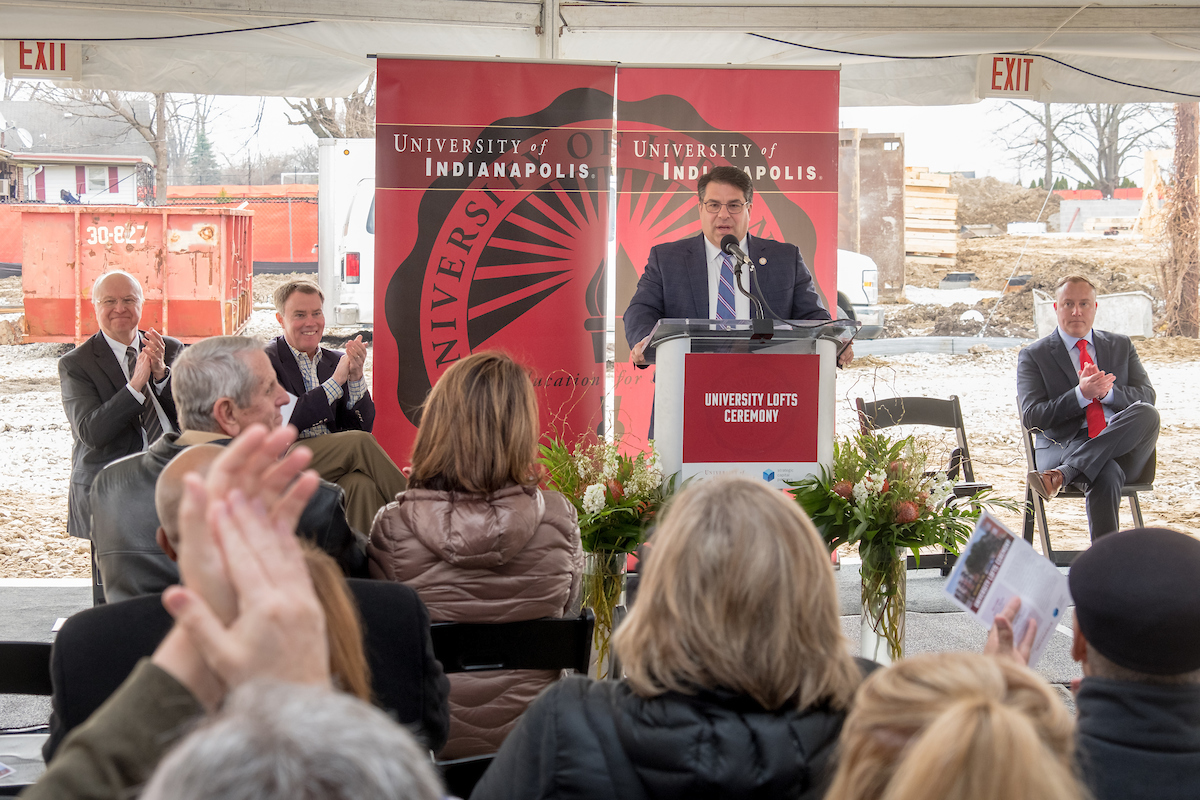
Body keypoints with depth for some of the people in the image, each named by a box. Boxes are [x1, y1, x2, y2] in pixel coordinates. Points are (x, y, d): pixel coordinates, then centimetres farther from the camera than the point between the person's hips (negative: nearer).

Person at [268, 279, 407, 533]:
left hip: (334, 465, 4)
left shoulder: (335, 361, 17)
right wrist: (335, 381, -14)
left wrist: (356, 377, -7)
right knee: (360, 443, -27)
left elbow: (363, 425, 10)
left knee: (361, 484, -32)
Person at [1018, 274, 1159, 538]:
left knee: (1147, 414, -32)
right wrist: (1081, 395, -18)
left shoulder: (1121, 346, 22)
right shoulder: (1033, 356, 11)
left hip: (1124, 448, 4)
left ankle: (1061, 475, -40)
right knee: (1105, 475, -39)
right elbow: (1032, 419, -1)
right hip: (1064, 446, -4)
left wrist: (1107, 392, -12)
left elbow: (1147, 397, 10)